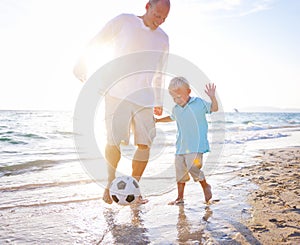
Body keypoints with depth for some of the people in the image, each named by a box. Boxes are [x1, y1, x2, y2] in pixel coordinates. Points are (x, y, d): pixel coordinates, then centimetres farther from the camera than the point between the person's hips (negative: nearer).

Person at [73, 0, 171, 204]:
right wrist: (82, 67, 6)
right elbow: (95, 43, 8)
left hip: (145, 98, 4)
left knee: (145, 143, -4)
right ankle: (110, 184, 13)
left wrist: (159, 101, 22)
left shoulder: (163, 38, 15)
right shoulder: (123, 21, 2)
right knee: (114, 140, -9)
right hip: (117, 93, -4)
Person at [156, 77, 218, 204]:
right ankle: (180, 197, 20)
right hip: (181, 146, 6)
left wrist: (212, 97, -20)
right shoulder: (176, 109, 11)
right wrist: (158, 120, 34)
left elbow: (214, 108, -4)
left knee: (193, 168, -16)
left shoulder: (199, 103, -4)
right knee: (180, 171, 6)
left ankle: (205, 186, 14)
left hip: (196, 146, -5)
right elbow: (171, 118, 32)